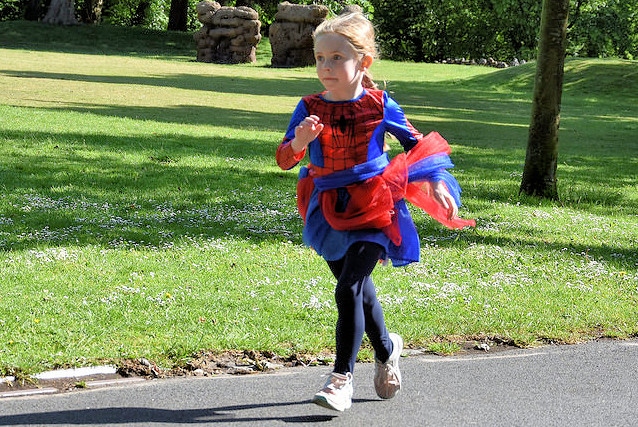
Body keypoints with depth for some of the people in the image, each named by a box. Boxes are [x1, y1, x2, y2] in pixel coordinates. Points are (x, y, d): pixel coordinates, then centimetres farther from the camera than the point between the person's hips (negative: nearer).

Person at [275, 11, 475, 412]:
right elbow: (284, 160, -9)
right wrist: (299, 141, -30)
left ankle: (342, 377, -7)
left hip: (373, 209, -3)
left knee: (349, 289, -14)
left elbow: (417, 144, 8)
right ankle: (387, 349, 43)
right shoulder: (310, 108, -4)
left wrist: (437, 183, 0)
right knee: (359, 289, 16)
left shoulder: (380, 105, -6)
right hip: (330, 210, 3)